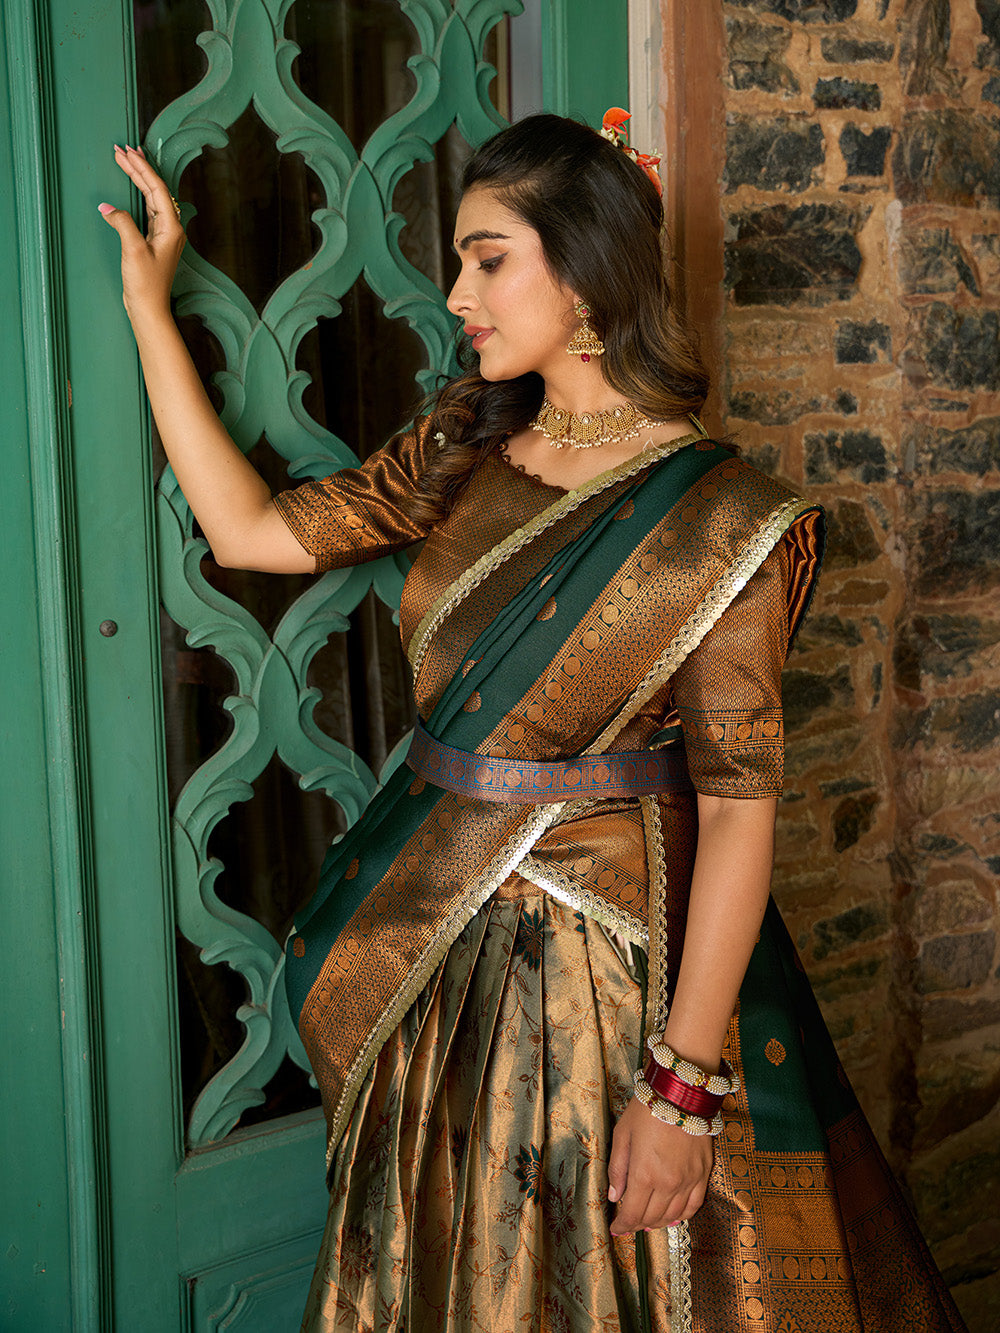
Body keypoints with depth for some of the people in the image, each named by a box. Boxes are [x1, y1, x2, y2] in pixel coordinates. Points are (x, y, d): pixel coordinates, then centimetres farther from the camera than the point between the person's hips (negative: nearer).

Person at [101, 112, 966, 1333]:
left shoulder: (719, 518, -16)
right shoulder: (463, 450, 2)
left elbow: (737, 811, -17)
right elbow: (251, 530, 7)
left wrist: (683, 1088, -19)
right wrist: (149, 308, 9)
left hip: (616, 959, -5)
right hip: (440, 949, 6)